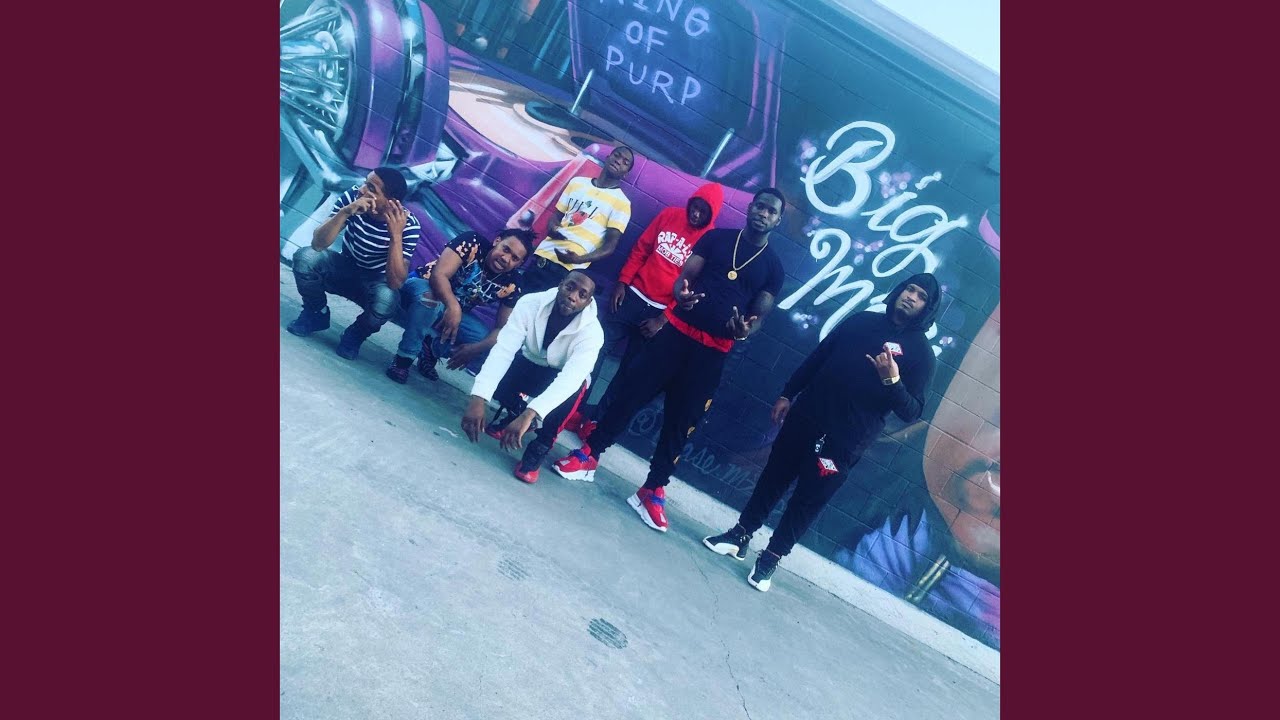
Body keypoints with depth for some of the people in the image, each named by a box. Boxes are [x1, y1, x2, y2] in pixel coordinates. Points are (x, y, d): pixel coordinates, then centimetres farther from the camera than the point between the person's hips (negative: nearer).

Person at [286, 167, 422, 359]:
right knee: (305, 257, -25)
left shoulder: (409, 225, -26)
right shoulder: (353, 196, -19)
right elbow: (318, 244, -24)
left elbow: (395, 282, -33)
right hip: (345, 268, 3)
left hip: (376, 281, -3)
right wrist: (345, 212, -37)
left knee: (387, 300, -36)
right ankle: (316, 314, 5)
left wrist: (396, 234, -41)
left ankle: (357, 333, 0)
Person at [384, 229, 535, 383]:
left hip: (457, 311, 4)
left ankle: (432, 347, 2)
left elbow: (503, 328, -13)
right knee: (430, 297, -41)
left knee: (496, 349, -19)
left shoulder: (511, 284, -14)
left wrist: (475, 349, -29)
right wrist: (453, 306, -51)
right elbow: (439, 275, -34)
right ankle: (403, 358, -22)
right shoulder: (473, 243, -24)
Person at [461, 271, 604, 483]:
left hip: (560, 380, -2)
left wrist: (529, 415, -59)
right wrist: (478, 398, -48)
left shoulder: (591, 332, -31)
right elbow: (503, 350, -34)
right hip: (528, 366, 2)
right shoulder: (531, 303, -26)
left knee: (574, 388, -37)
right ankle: (512, 411, 8)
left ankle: (538, 450, -16)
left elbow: (570, 378, -45)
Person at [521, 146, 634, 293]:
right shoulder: (577, 182, 14)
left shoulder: (622, 203, 0)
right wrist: (552, 227, -4)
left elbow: (610, 246, -5)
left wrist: (580, 259, -23)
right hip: (543, 254, 5)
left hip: (569, 267, -5)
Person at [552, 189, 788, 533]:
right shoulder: (717, 237, 8)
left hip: (713, 350, 0)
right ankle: (589, 455, 15)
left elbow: (760, 313, 6)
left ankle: (653, 491, 14)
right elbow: (685, 276, 2)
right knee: (632, 391, 0)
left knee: (681, 420, 3)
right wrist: (680, 294, -22)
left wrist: (745, 330, -18)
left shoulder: (773, 266, 7)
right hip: (678, 329, 0)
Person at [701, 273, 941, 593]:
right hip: (805, 417, 4)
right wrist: (788, 394, 10)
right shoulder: (862, 320, 8)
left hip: (844, 442, -3)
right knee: (774, 477, 12)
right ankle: (739, 536, 27)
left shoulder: (921, 354, -3)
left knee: (808, 500, 4)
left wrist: (892, 381, -24)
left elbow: (912, 412, -6)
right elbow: (817, 357, 13)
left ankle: (770, 559, 19)